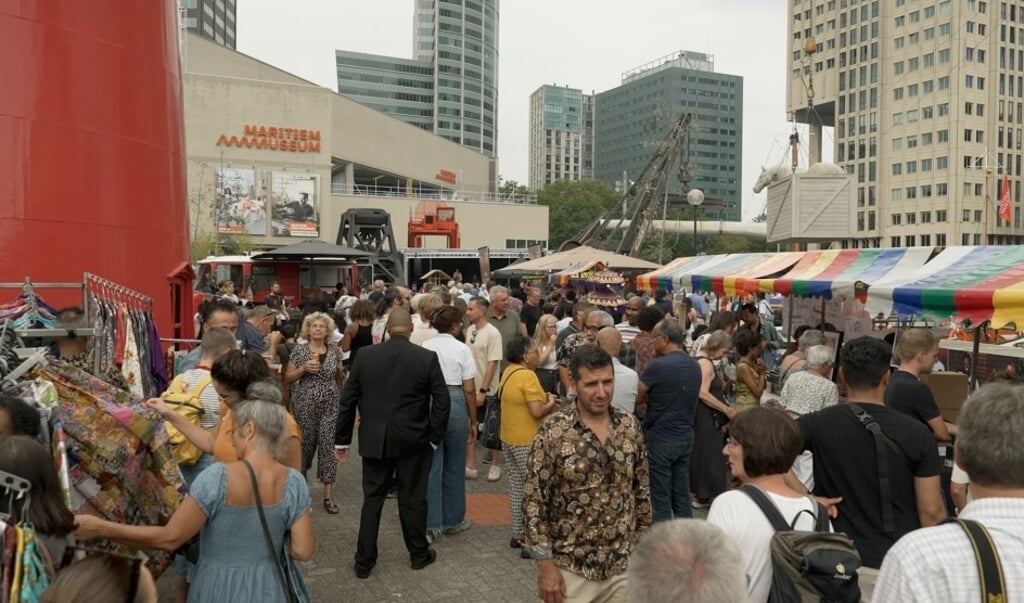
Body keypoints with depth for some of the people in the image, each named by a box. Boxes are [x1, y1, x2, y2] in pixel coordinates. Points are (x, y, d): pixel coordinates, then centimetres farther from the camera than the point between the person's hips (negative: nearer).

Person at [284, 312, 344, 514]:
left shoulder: (334, 351, 4)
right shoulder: (299, 350, -1)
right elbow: (288, 378, -2)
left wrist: (341, 372, 0)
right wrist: (304, 368, -14)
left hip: (330, 406, 1)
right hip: (305, 406, -1)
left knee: (328, 445, -4)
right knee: (305, 444, 11)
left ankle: (328, 495, 0)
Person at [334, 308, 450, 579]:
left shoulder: (365, 355, -3)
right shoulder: (427, 357, -8)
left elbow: (347, 400, 1)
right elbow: (442, 401, -9)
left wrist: (342, 439, 9)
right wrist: (435, 438, 2)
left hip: (374, 440, 2)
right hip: (413, 440, -1)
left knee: (372, 500, 13)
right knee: (413, 499, 12)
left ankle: (364, 560, 19)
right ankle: (419, 554, 28)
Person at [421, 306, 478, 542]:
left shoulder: (424, 347, 1)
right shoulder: (462, 349, -5)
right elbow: (469, 390, -5)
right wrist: (473, 421, 5)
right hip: (455, 404, -2)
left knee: (431, 466, 8)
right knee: (454, 466, 12)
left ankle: (431, 524, 8)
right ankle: (453, 521, 24)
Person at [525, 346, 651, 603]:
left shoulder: (630, 426, -1)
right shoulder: (553, 430, -14)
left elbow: (643, 491, 8)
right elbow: (535, 501, -12)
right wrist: (545, 564, -12)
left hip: (624, 565, 3)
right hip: (572, 568, -3)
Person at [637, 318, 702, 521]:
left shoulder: (658, 366, -19)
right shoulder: (694, 366, 4)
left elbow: (636, 398, -9)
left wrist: (645, 405, 11)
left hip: (660, 439, -7)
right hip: (685, 437, 7)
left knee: (661, 497, 3)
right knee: (682, 495, 14)